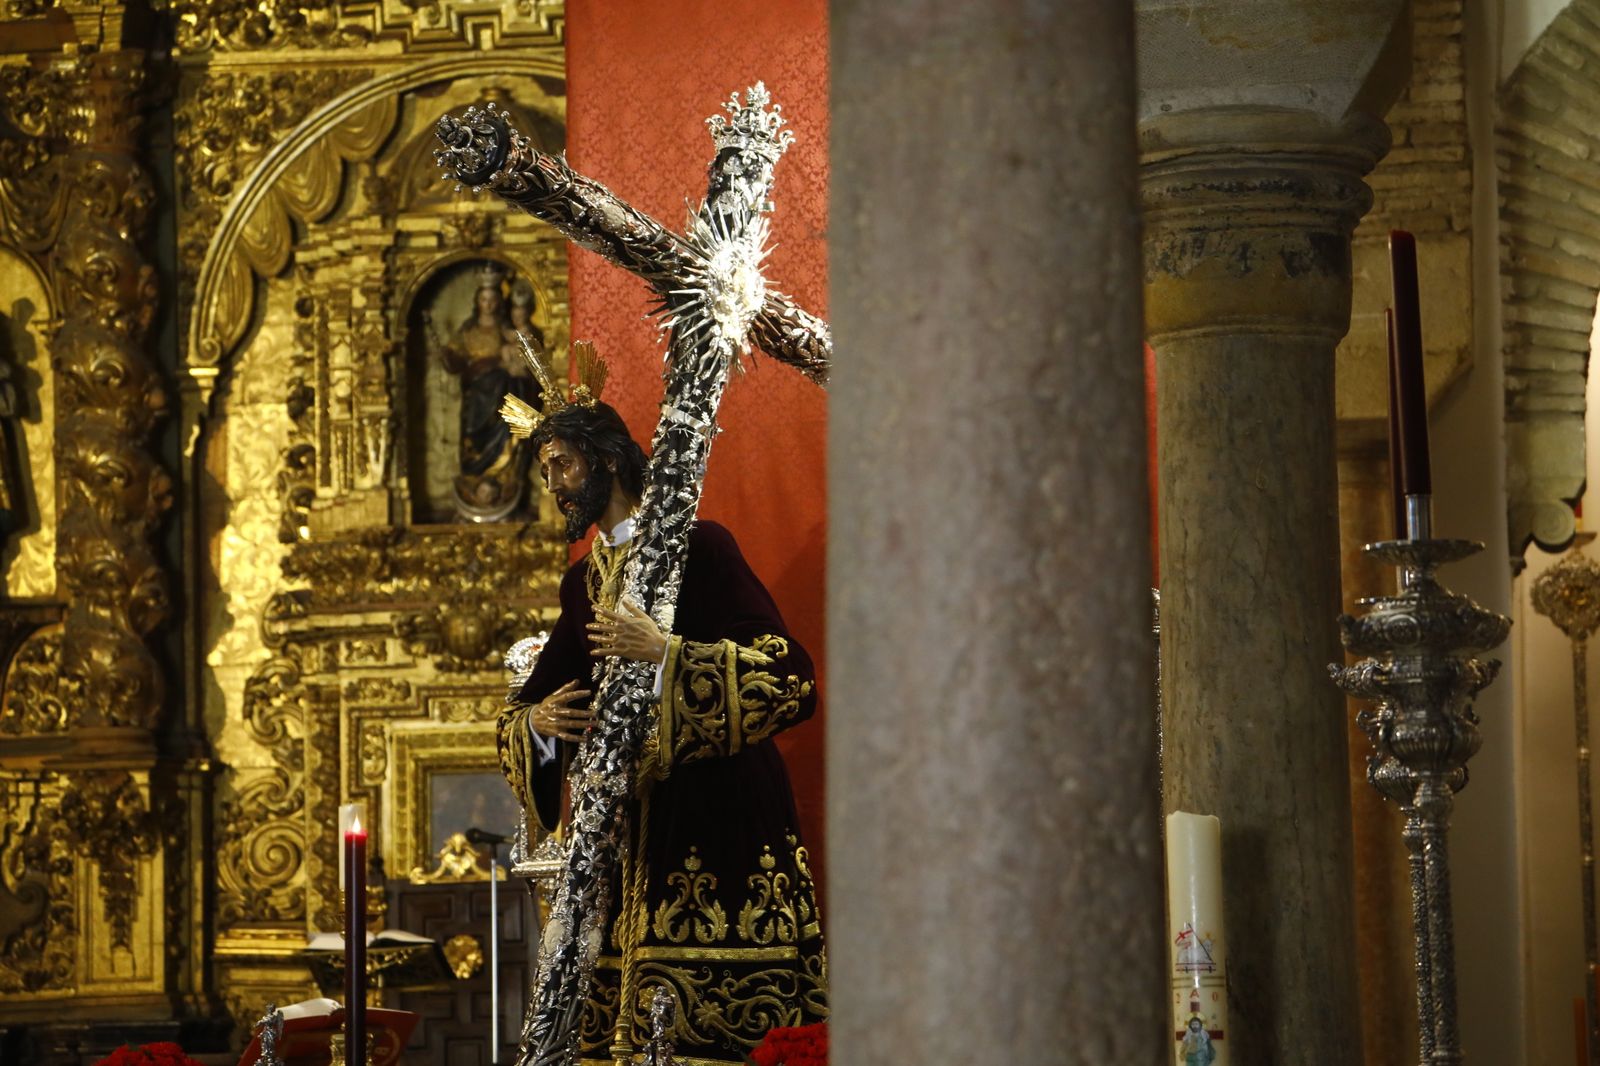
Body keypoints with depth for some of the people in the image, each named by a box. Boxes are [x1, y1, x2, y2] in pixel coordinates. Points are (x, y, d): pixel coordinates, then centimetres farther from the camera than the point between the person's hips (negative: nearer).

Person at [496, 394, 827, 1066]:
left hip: (717, 825, -6)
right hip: (632, 828, 6)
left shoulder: (698, 547, -3)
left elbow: (789, 677, -14)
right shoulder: (584, 582, 18)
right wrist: (535, 720, -2)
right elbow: (520, 716, 21)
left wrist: (667, 654, -21)